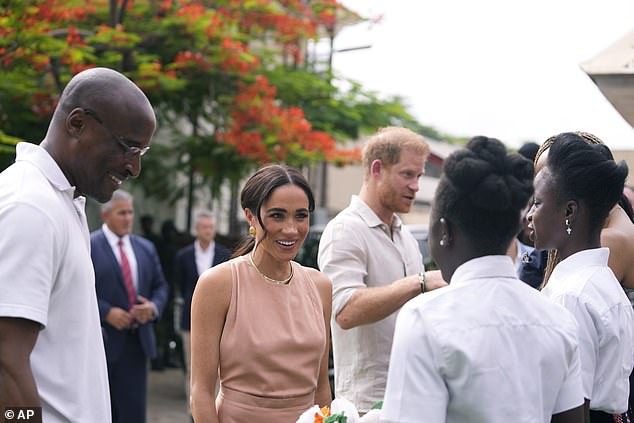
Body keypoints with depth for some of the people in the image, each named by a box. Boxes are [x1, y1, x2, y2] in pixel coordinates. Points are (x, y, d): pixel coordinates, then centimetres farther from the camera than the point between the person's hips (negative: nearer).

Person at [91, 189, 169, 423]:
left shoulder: (146, 248, 13)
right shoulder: (88, 246, -6)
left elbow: (160, 286, 17)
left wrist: (154, 306, -3)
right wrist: (106, 312, -18)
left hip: (137, 340, 5)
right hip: (102, 339, -5)